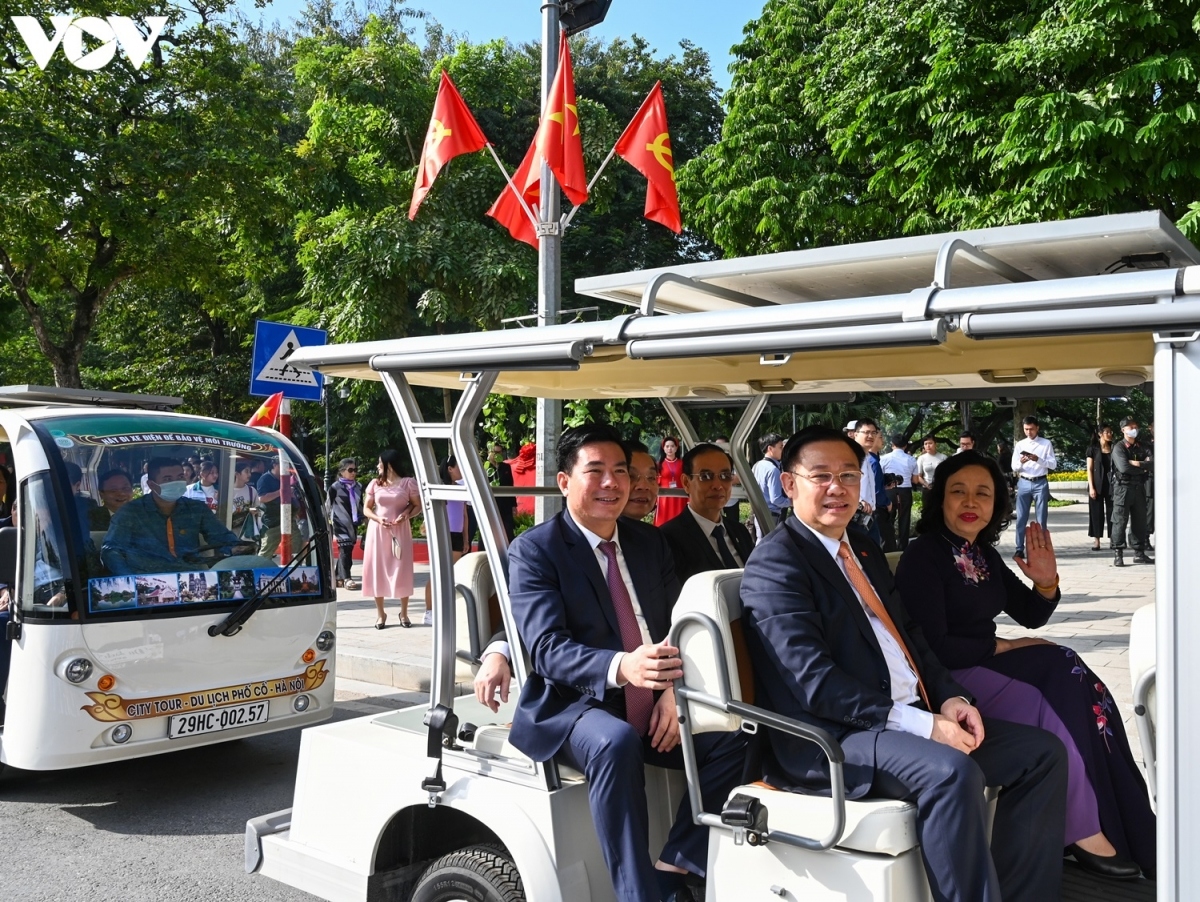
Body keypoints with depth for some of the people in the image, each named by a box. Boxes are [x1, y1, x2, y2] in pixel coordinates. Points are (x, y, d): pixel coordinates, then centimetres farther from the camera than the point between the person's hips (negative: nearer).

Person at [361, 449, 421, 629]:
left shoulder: (408, 482, -1)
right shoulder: (375, 483, 7)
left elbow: (418, 505, 3)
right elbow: (366, 509, 10)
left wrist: (406, 514, -15)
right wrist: (378, 518, -9)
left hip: (400, 530, -2)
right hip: (377, 530, 3)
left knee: (402, 570, -2)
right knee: (377, 569, 1)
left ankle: (404, 613, 10)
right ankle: (380, 613, 11)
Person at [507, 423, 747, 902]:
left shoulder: (650, 542, 11)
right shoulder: (534, 551, -7)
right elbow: (546, 647, -19)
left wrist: (672, 689, -13)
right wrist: (619, 667, -39)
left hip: (651, 710, 6)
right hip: (573, 707, -5)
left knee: (733, 738, -16)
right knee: (616, 744, -35)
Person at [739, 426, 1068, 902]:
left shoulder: (864, 549, 18)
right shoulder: (775, 563, -11)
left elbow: (908, 632, 19)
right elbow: (814, 682, -19)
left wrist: (948, 698, -1)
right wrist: (922, 724, -21)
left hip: (912, 715, 9)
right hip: (832, 737, -9)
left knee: (1043, 752, 5)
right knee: (952, 773, -33)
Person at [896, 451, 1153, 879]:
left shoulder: (983, 553, 11)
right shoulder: (922, 556, -14)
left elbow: (1030, 616, 17)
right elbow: (934, 646, -20)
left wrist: (1046, 583, -4)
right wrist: (1002, 647, -11)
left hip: (986, 663, 8)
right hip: (948, 678, -7)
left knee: (1075, 683, -15)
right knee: (1059, 713, -21)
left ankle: (1132, 831, -9)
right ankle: (1084, 833, -4)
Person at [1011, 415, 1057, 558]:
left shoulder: (1046, 443, 3)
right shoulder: (1020, 445, 8)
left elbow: (1053, 464, -4)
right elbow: (1014, 467, 5)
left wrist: (1038, 459, -19)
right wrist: (1021, 462, -17)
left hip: (1040, 483, -2)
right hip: (1024, 483, 2)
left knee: (1041, 518, 2)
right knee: (1021, 518, 1)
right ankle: (1020, 549, 4)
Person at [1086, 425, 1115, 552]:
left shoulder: (1113, 448, 8)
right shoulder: (1093, 449, 1)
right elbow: (1089, 469, -1)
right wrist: (1091, 487, -8)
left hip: (1111, 485, 2)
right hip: (1097, 485, -2)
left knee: (1112, 512, 2)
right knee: (1097, 513, 1)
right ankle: (1096, 541, 5)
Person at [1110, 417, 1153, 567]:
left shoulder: (1141, 447, 12)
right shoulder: (1118, 447, -4)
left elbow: (1152, 462, -1)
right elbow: (1124, 467, -18)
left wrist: (1137, 463, -13)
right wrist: (1143, 469, -7)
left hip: (1138, 487, 6)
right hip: (1123, 487, -6)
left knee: (1139, 520, 8)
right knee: (1120, 521, -5)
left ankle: (1139, 553, 15)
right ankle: (1118, 554, -3)